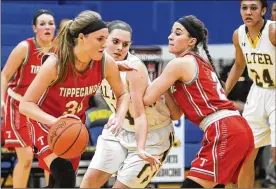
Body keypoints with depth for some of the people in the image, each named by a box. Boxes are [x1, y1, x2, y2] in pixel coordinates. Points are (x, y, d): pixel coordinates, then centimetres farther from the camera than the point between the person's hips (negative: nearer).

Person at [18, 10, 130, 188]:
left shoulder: (106, 63, -20)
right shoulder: (55, 63, -31)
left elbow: (123, 94, -1)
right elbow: (26, 104, -28)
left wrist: (119, 117, -23)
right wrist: (56, 121, -45)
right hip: (47, 122, -5)